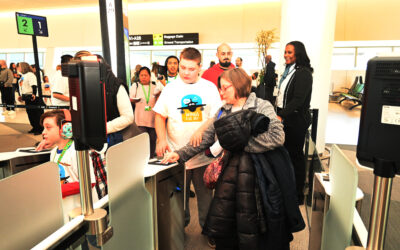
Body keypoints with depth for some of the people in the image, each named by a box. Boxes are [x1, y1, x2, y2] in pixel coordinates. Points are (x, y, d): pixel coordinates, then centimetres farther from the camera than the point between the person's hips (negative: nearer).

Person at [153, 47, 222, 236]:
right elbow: (160, 116, 6)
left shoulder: (209, 87, 3)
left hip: (203, 153, 0)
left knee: (205, 193, 12)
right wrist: (162, 139, -9)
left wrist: (201, 130, -17)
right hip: (176, 153, 0)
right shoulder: (170, 88, 4)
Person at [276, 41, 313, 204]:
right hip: (285, 118, 9)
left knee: (295, 155, 1)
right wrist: (279, 114, 13)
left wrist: (282, 116, -28)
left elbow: (298, 99, -23)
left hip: (296, 120, -9)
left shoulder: (303, 73, -15)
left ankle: (298, 194, 17)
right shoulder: (289, 70, 13)